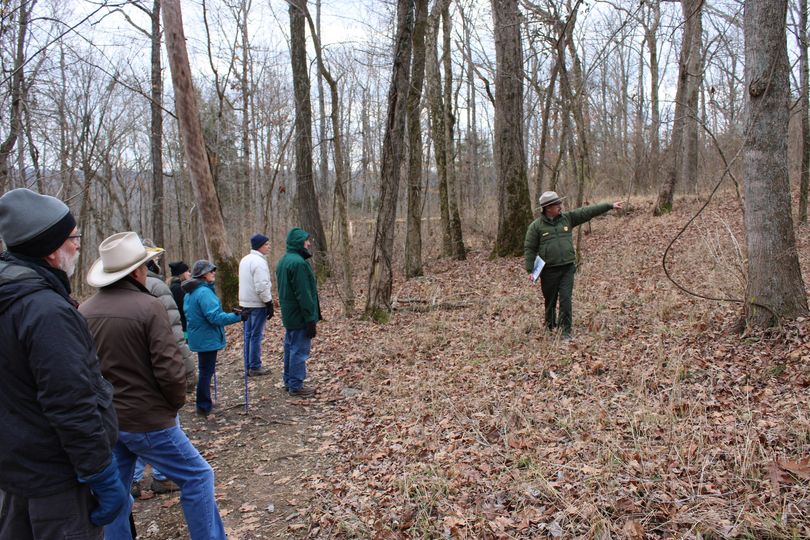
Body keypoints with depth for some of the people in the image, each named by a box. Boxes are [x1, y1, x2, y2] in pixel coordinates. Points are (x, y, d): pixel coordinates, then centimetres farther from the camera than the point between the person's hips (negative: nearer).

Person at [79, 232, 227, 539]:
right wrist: (177, 402, -2)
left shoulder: (84, 311, -1)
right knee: (197, 477, 9)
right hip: (146, 421, -6)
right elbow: (169, 370, -21)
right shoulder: (148, 307, -19)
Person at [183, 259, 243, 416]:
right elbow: (215, 316, -28)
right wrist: (237, 316, -26)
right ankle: (203, 406, 11)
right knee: (206, 371, 1)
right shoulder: (204, 292, -22)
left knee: (205, 370, 20)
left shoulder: (190, 292, 10)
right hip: (207, 338, -10)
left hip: (199, 337, 10)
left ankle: (205, 403, 31)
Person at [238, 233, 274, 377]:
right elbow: (262, 287, -22)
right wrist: (269, 303, -15)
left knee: (248, 334, 13)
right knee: (256, 335, -2)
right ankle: (255, 367, 4)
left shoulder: (244, 260, 13)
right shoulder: (259, 261, -17)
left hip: (245, 303, 9)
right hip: (257, 304, -9)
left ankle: (248, 366, 19)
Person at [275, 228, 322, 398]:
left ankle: (289, 381, 28)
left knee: (290, 348, 18)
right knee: (300, 350, -1)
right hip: (300, 316, -10)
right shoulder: (298, 262, -22)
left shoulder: (283, 261, 11)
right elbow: (304, 294, -23)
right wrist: (311, 319, -19)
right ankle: (296, 386, 6)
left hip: (288, 314, 10)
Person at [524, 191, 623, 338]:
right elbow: (529, 249, -3)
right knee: (550, 300, 11)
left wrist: (610, 206, 2)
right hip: (549, 270, -2)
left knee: (566, 299, -5)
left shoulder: (567, 218, 6)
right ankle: (550, 326, 34)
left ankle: (566, 330, 3)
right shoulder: (536, 226, -4)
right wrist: (530, 270, -9)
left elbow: (587, 212, 4)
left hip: (568, 268, 2)